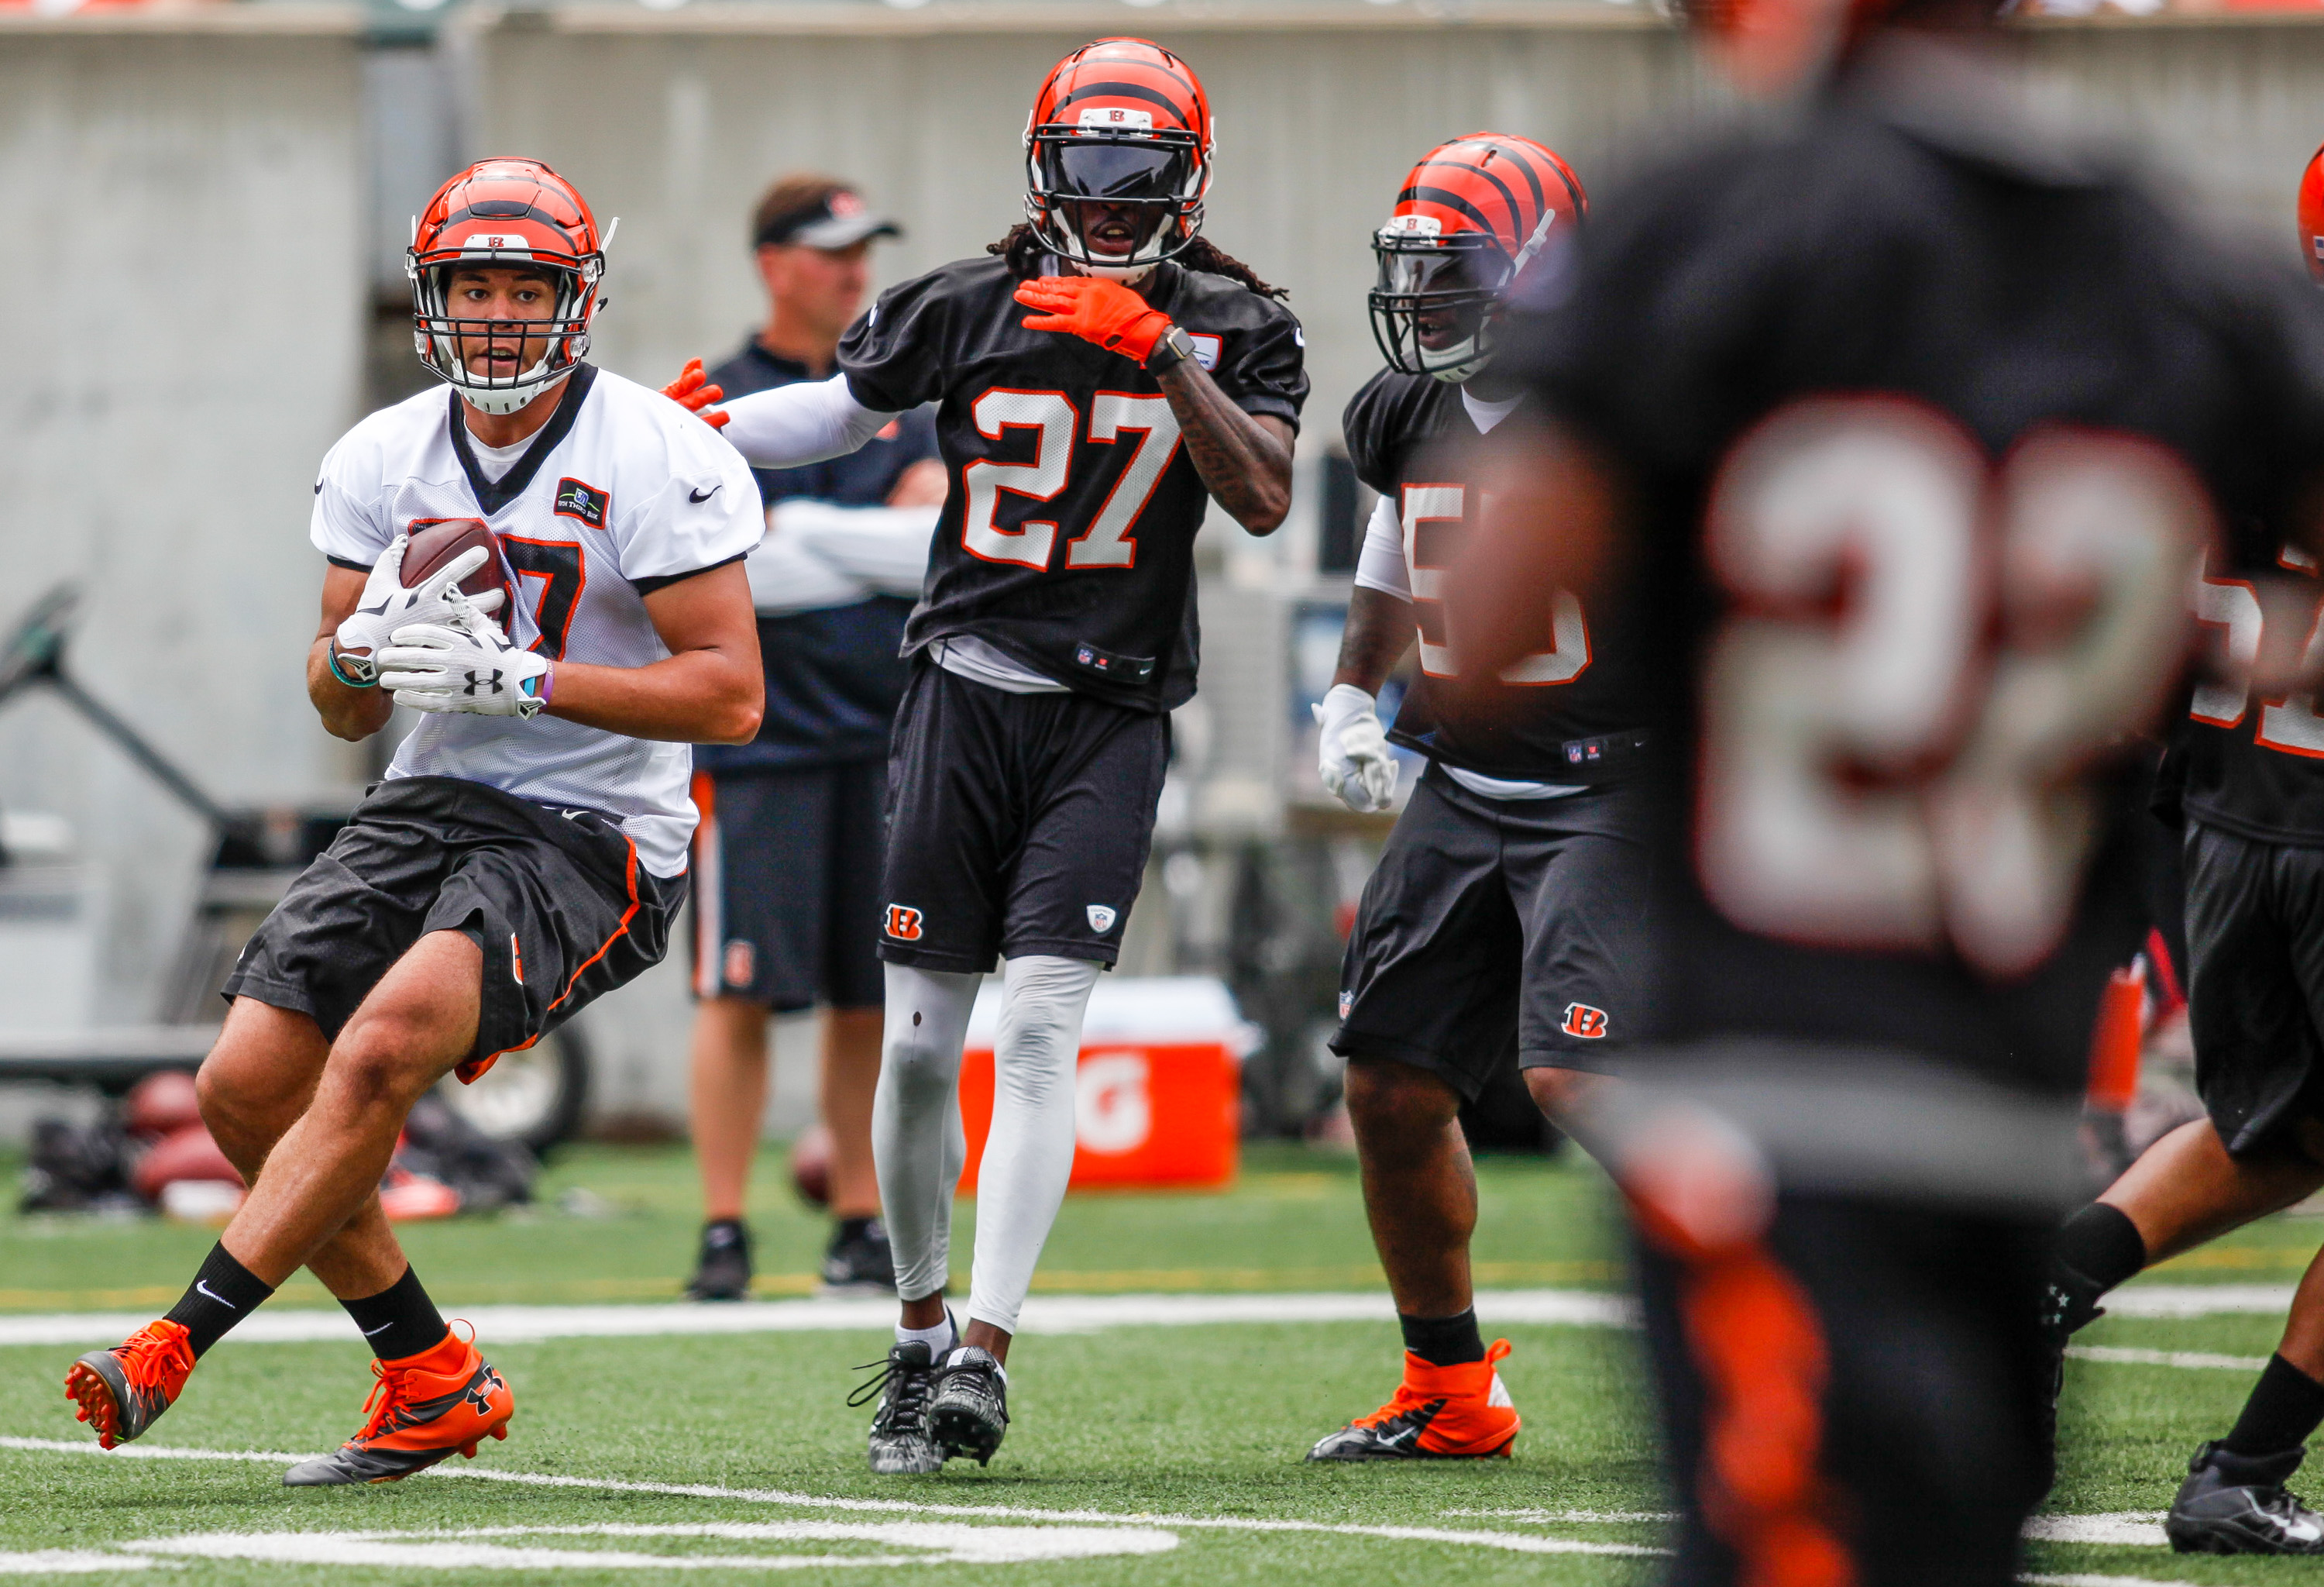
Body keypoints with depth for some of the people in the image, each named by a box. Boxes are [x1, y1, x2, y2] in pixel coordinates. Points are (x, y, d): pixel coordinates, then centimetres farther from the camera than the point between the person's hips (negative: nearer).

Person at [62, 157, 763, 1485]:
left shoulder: (660, 464, -12)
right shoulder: (384, 462, 6)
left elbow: (730, 696, -16)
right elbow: (346, 710, 11)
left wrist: (519, 678, -23)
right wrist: (366, 650, -14)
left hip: (593, 838, -7)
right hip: (434, 804, 7)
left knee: (383, 1048, -27)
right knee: (250, 1088, -4)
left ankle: (175, 1348, -24)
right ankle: (434, 1384, 11)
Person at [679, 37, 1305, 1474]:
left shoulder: (1236, 327, 0)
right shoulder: (968, 308, 3)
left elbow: (1265, 501, -13)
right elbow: (849, 409, 18)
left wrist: (1167, 351, -20)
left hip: (1112, 717, -2)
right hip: (969, 691, 2)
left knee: (1039, 1031, -15)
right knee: (920, 1045, 2)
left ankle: (986, 1353, -16)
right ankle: (918, 1333, 20)